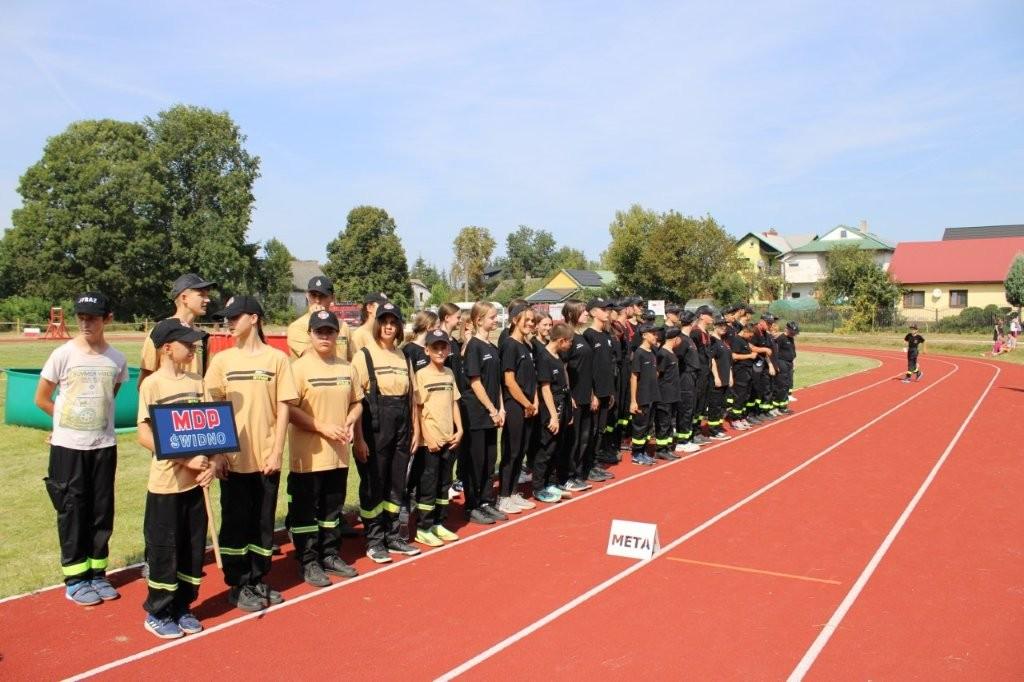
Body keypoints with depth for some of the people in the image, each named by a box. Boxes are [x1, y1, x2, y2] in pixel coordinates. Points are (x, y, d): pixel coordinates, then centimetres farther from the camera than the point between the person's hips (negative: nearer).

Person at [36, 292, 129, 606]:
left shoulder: (117, 359, -1)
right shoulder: (63, 354, -9)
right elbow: (42, 399, 1)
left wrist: (93, 421, 9)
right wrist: (70, 422, 8)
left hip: (104, 445, 3)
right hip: (68, 446, -3)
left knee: (102, 510, 9)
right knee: (72, 510, 4)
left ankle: (97, 572, 22)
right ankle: (75, 578, 14)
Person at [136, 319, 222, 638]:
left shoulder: (197, 382, 6)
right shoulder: (152, 384, -10)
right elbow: (145, 435, -14)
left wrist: (213, 461, -7)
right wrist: (186, 459, -19)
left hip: (196, 480, 5)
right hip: (165, 482, -5)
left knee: (194, 548, 12)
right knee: (164, 549, 5)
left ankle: (182, 607, 28)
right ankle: (157, 613, 21)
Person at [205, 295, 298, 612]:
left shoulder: (277, 358, -2)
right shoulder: (222, 360, 2)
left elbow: (283, 408, -1)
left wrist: (276, 451, -6)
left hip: (267, 458, 0)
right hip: (234, 457, 0)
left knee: (264, 521, 10)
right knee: (235, 522, 8)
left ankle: (258, 580, 25)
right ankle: (238, 585, 20)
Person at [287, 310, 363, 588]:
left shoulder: (347, 368, 7)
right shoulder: (299, 367, -9)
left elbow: (357, 402, 16)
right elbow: (289, 410, -14)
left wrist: (349, 423, -3)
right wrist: (323, 427, -19)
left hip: (339, 454, 5)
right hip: (308, 455, -5)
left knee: (332, 508, 16)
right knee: (305, 510, 4)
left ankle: (329, 555, 30)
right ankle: (308, 562, 16)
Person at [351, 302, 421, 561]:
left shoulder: (404, 357, 12)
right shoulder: (364, 355, -5)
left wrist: (416, 430, 10)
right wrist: (359, 438, -15)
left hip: (402, 429, 5)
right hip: (375, 429, -5)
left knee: (397, 484, 12)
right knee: (373, 485, 3)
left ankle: (393, 536, 24)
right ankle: (374, 541, 14)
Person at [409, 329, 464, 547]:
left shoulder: (449, 374, 9)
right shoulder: (421, 375, -7)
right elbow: (418, 409, -10)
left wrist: (459, 430, 4)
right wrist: (428, 438, -14)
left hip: (449, 439, 6)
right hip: (430, 441, -6)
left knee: (444, 484, 13)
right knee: (427, 486, 0)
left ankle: (439, 524, 24)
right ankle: (422, 529, 9)